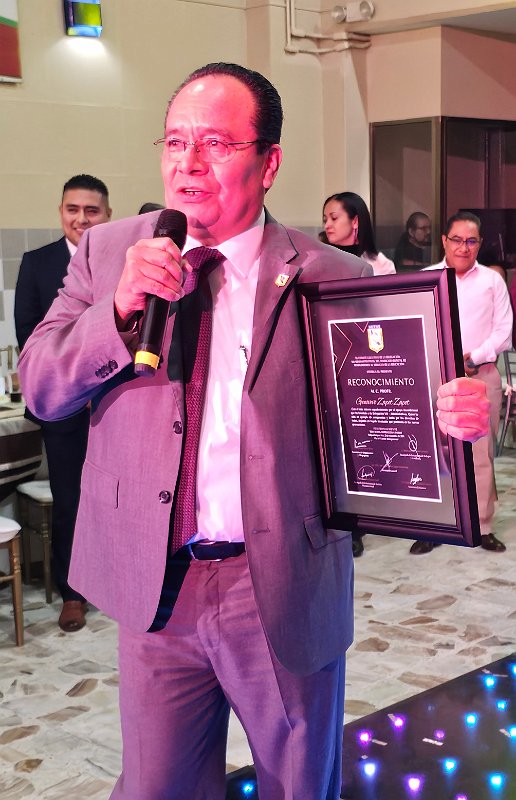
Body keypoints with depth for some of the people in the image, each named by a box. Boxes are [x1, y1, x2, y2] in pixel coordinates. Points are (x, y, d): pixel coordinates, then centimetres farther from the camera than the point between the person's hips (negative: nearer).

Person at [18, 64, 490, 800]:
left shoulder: (332, 277, -8)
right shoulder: (109, 252, 1)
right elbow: (42, 390, -1)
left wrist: (448, 417, -27)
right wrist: (120, 307, -17)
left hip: (286, 592, -1)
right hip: (154, 585, 2)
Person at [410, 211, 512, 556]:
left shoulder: (492, 280, 8)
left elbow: (503, 331, 4)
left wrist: (473, 358, -10)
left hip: (482, 376, 0)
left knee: (482, 454, 2)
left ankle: (483, 527, 11)